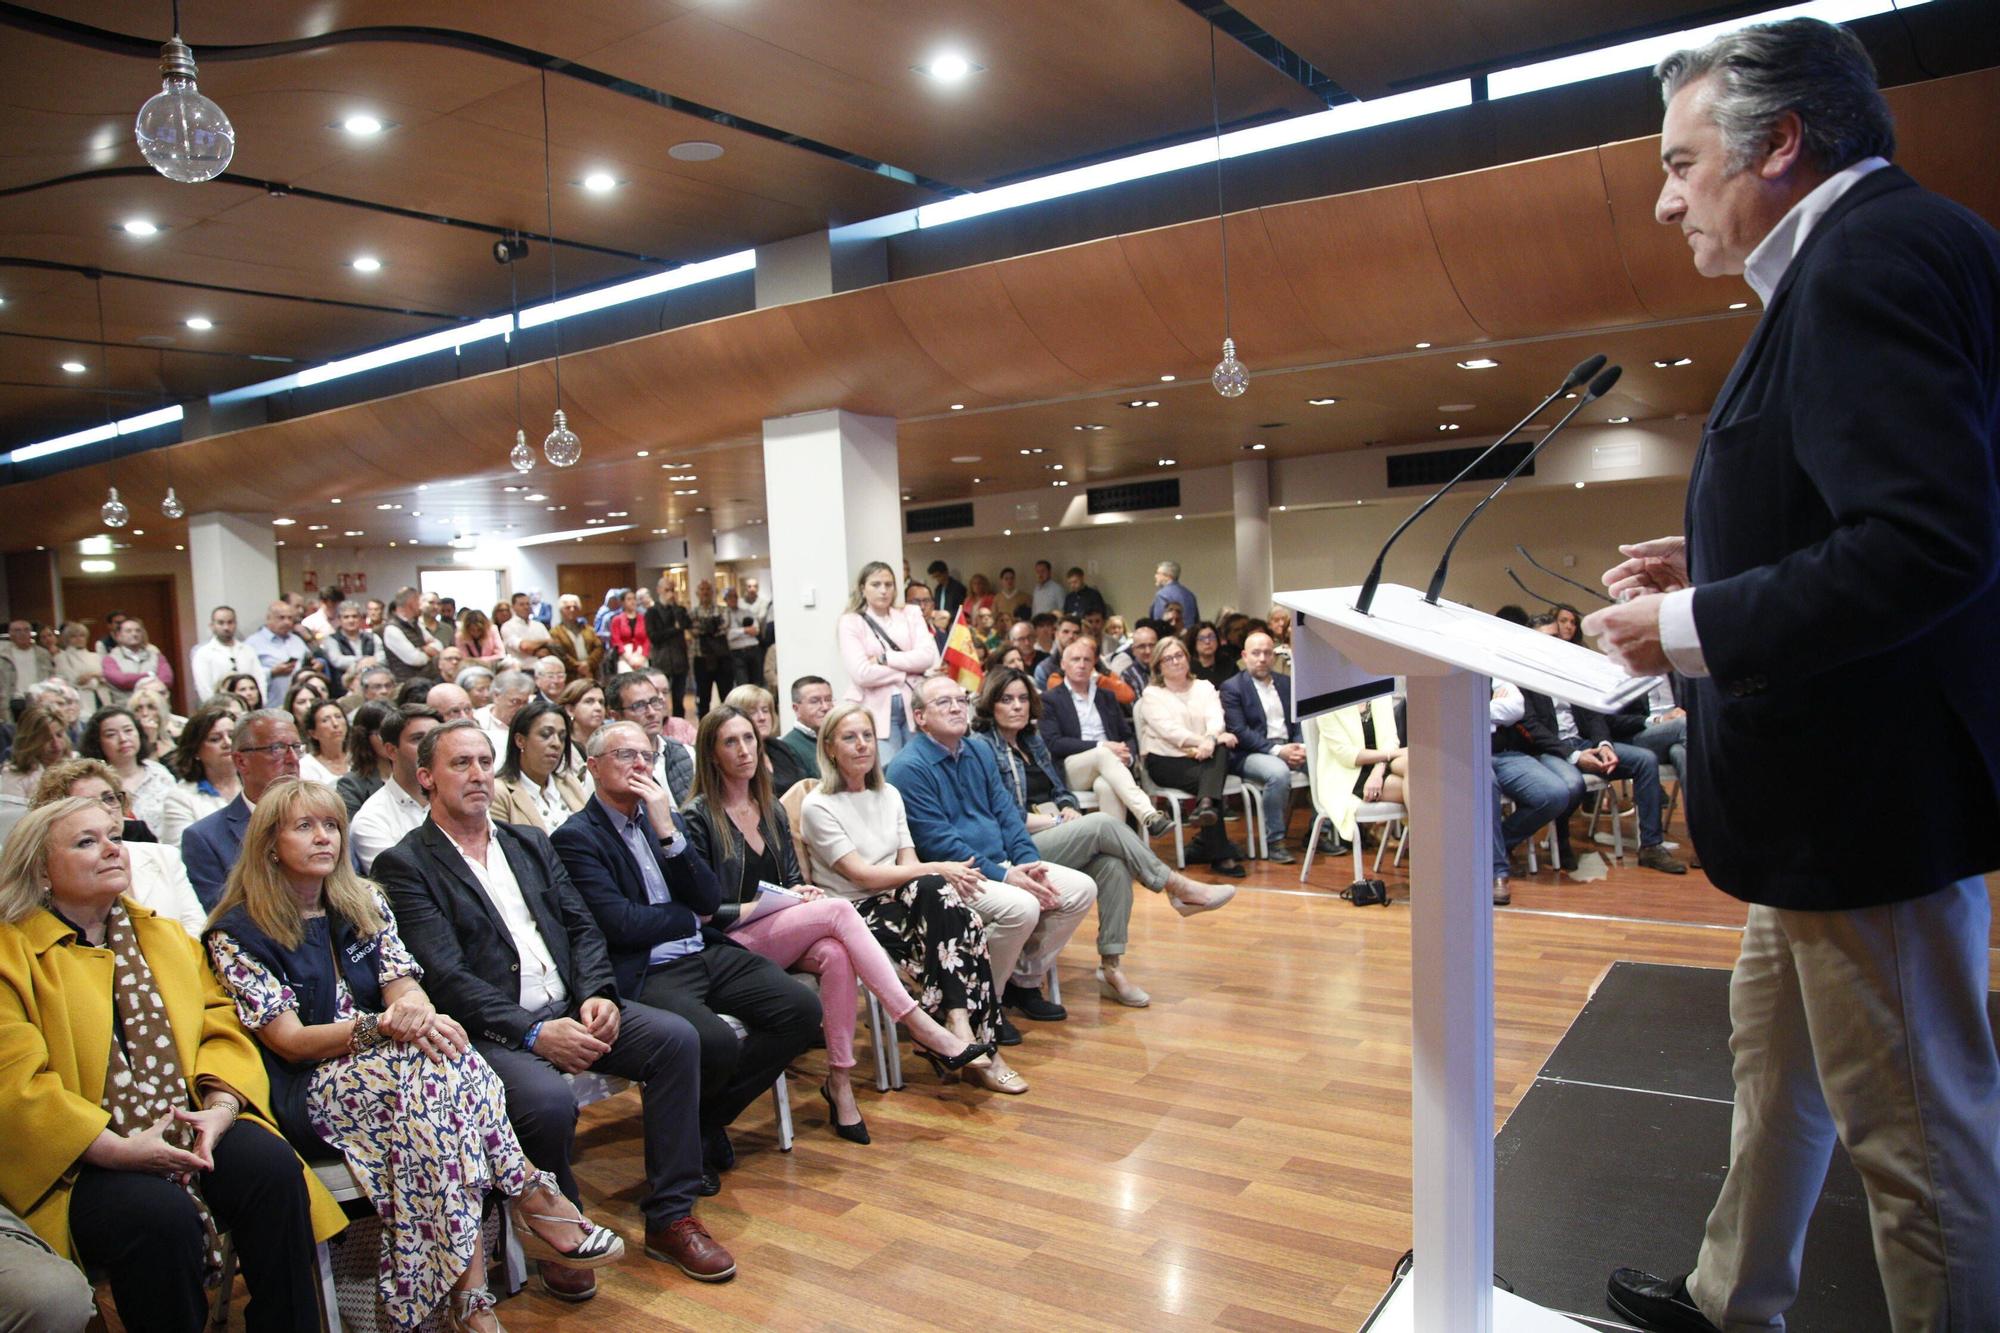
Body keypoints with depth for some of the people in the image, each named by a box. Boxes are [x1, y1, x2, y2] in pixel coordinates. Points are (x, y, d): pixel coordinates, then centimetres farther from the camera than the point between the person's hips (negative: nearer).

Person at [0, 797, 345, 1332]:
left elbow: (220, 1027, 13)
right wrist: (118, 1149, -22)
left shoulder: (166, 937, 19)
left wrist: (221, 1106, -8)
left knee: (273, 1167, -22)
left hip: (187, 1129, 5)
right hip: (79, 1160, -4)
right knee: (161, 1213, -32)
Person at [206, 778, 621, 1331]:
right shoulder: (238, 936, -1)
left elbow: (405, 989, 4)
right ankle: (531, 1198, -28)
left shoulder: (365, 902, 13)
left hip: (389, 1067, 4)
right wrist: (379, 1025, -27)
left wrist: (416, 1014, -22)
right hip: (308, 1095, -4)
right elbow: (290, 1042, -9)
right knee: (440, 1062, -34)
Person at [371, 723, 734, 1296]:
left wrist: (597, 994, -8)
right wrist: (534, 1033, -22)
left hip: (569, 1009, 6)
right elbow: (446, 976, -12)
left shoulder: (530, 843, 18)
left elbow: (582, 927, 13)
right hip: (490, 1029, -6)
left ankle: (670, 1216, -3)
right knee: (549, 1099, -33)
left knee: (676, 1037, -15)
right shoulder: (405, 865, -2)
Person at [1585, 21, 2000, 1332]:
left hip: (1873, 789, -11)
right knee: (1775, 1051, 23)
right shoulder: (1855, 257, 13)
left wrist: (1698, 628, -21)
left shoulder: (1876, 252, -19)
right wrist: (1716, 573, 9)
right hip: (1836, 782, 11)